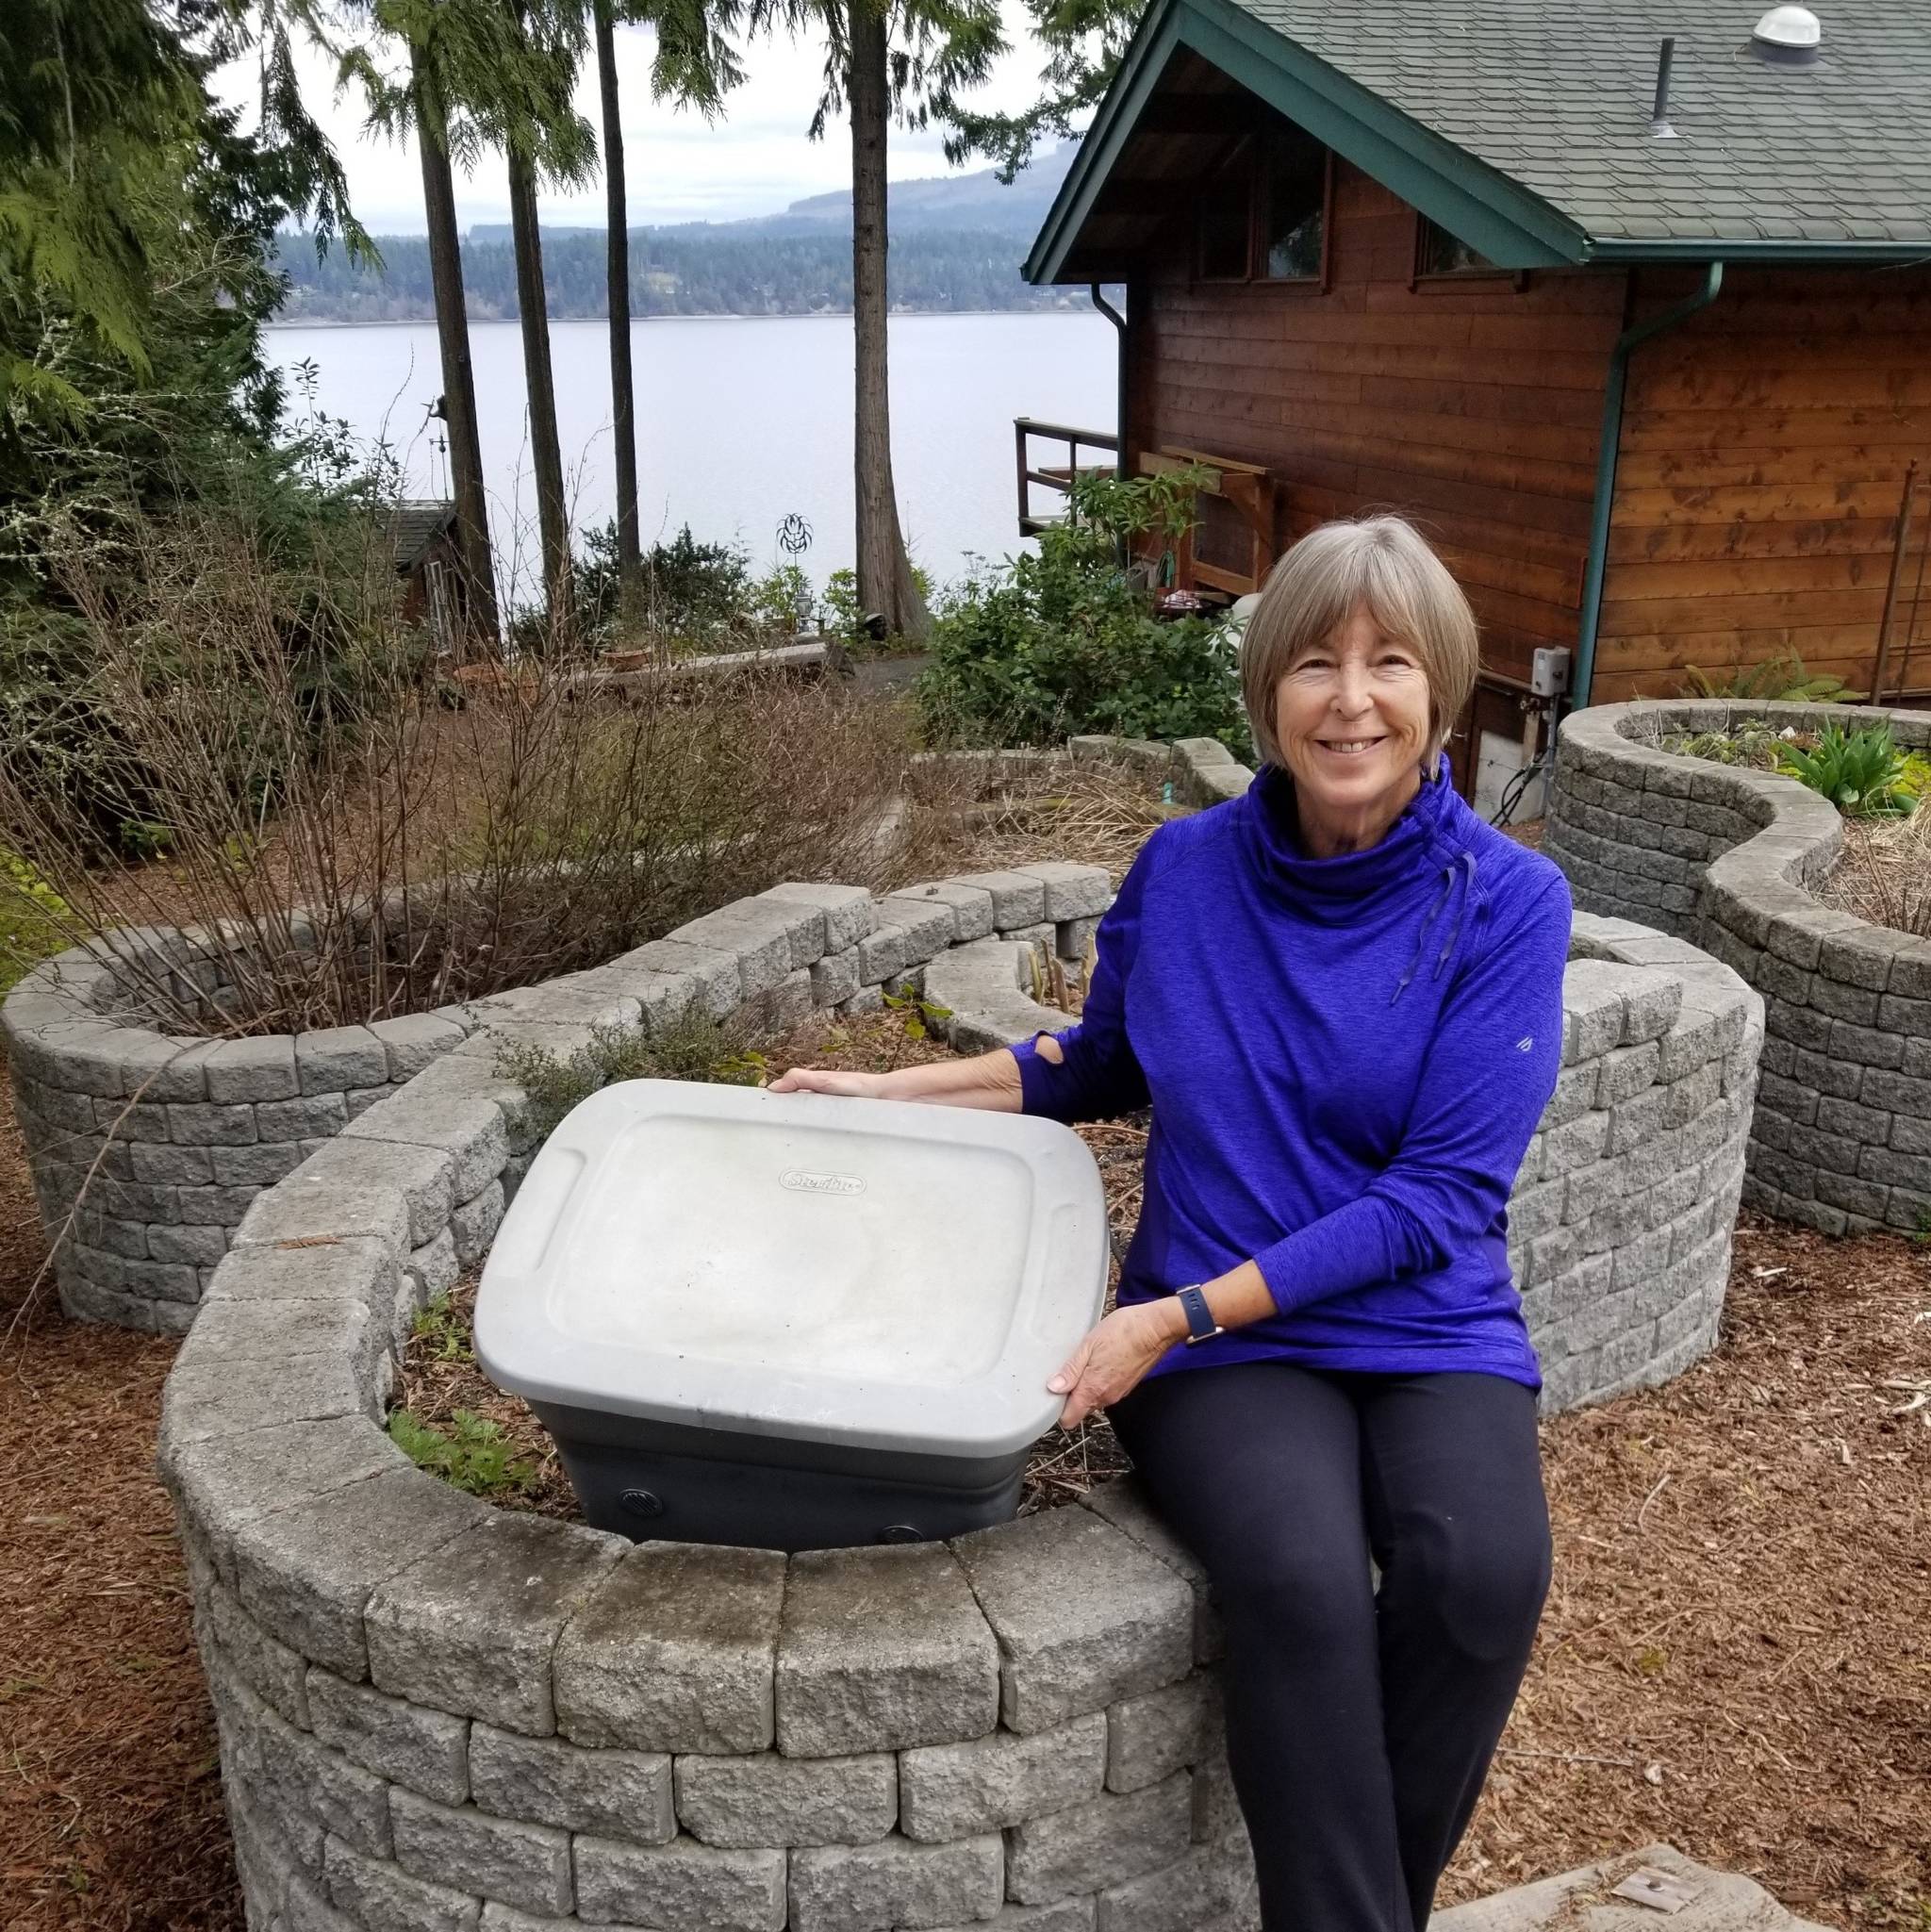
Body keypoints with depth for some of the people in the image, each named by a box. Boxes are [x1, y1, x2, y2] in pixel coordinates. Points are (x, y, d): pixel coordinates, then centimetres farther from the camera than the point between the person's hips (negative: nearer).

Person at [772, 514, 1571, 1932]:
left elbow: (1444, 1194, -11)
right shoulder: (1187, 867, 0)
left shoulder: (1507, 900, -7)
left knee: (1483, 1572, -30)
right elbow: (1108, 1065, 19)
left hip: (1431, 1326, 0)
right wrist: (901, 1092, 9)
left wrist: (1183, 1313, -18)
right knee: (1301, 1581, -31)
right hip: (1225, 1348, 1)